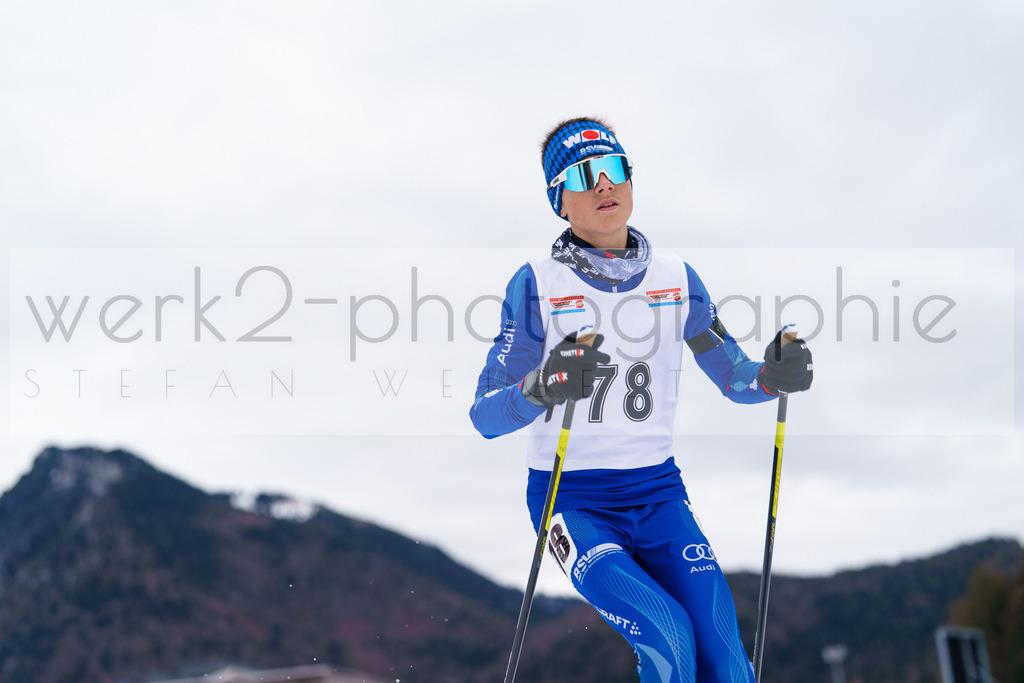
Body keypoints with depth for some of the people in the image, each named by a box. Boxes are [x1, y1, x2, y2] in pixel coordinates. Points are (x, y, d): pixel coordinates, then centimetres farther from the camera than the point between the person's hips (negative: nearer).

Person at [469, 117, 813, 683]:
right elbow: (484, 415, -11)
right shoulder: (537, 285, -6)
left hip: (658, 494, 4)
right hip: (571, 502, -3)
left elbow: (733, 377, 13)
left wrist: (773, 376, -11)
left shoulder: (675, 277, 5)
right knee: (667, 637, -24)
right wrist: (541, 387, -32)